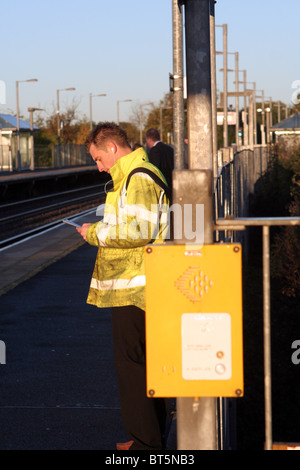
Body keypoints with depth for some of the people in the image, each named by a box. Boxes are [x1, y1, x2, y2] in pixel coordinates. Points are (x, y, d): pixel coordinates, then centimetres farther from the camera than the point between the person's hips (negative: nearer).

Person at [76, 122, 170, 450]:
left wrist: (95, 233, -13)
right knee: (143, 364, 16)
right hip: (133, 287, 11)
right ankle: (153, 438, 25)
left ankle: (145, 442, 0)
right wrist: (101, 230, 15)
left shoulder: (138, 179, -16)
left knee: (131, 365, -5)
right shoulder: (135, 176, 18)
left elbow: (138, 231, -25)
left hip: (132, 289, -11)